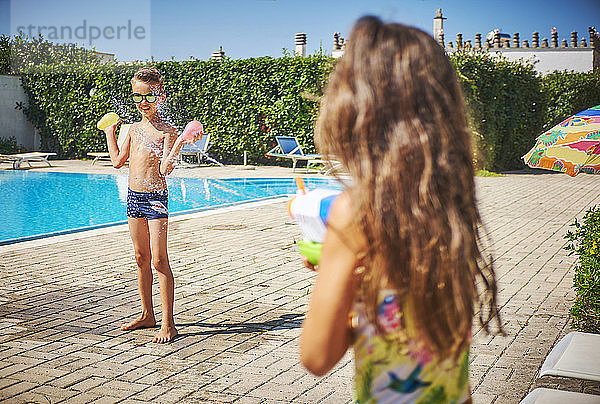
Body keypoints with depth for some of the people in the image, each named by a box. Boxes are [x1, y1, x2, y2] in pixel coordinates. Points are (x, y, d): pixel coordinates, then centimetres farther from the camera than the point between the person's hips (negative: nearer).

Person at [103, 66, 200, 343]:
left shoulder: (167, 131, -9)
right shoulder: (134, 129, 11)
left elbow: (165, 170, -17)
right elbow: (118, 161, 18)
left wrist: (178, 144, -29)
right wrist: (109, 132, 24)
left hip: (156, 198, -7)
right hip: (134, 197, 7)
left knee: (159, 260, -7)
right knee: (141, 259, 13)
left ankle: (168, 323, -2)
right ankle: (147, 315, 26)